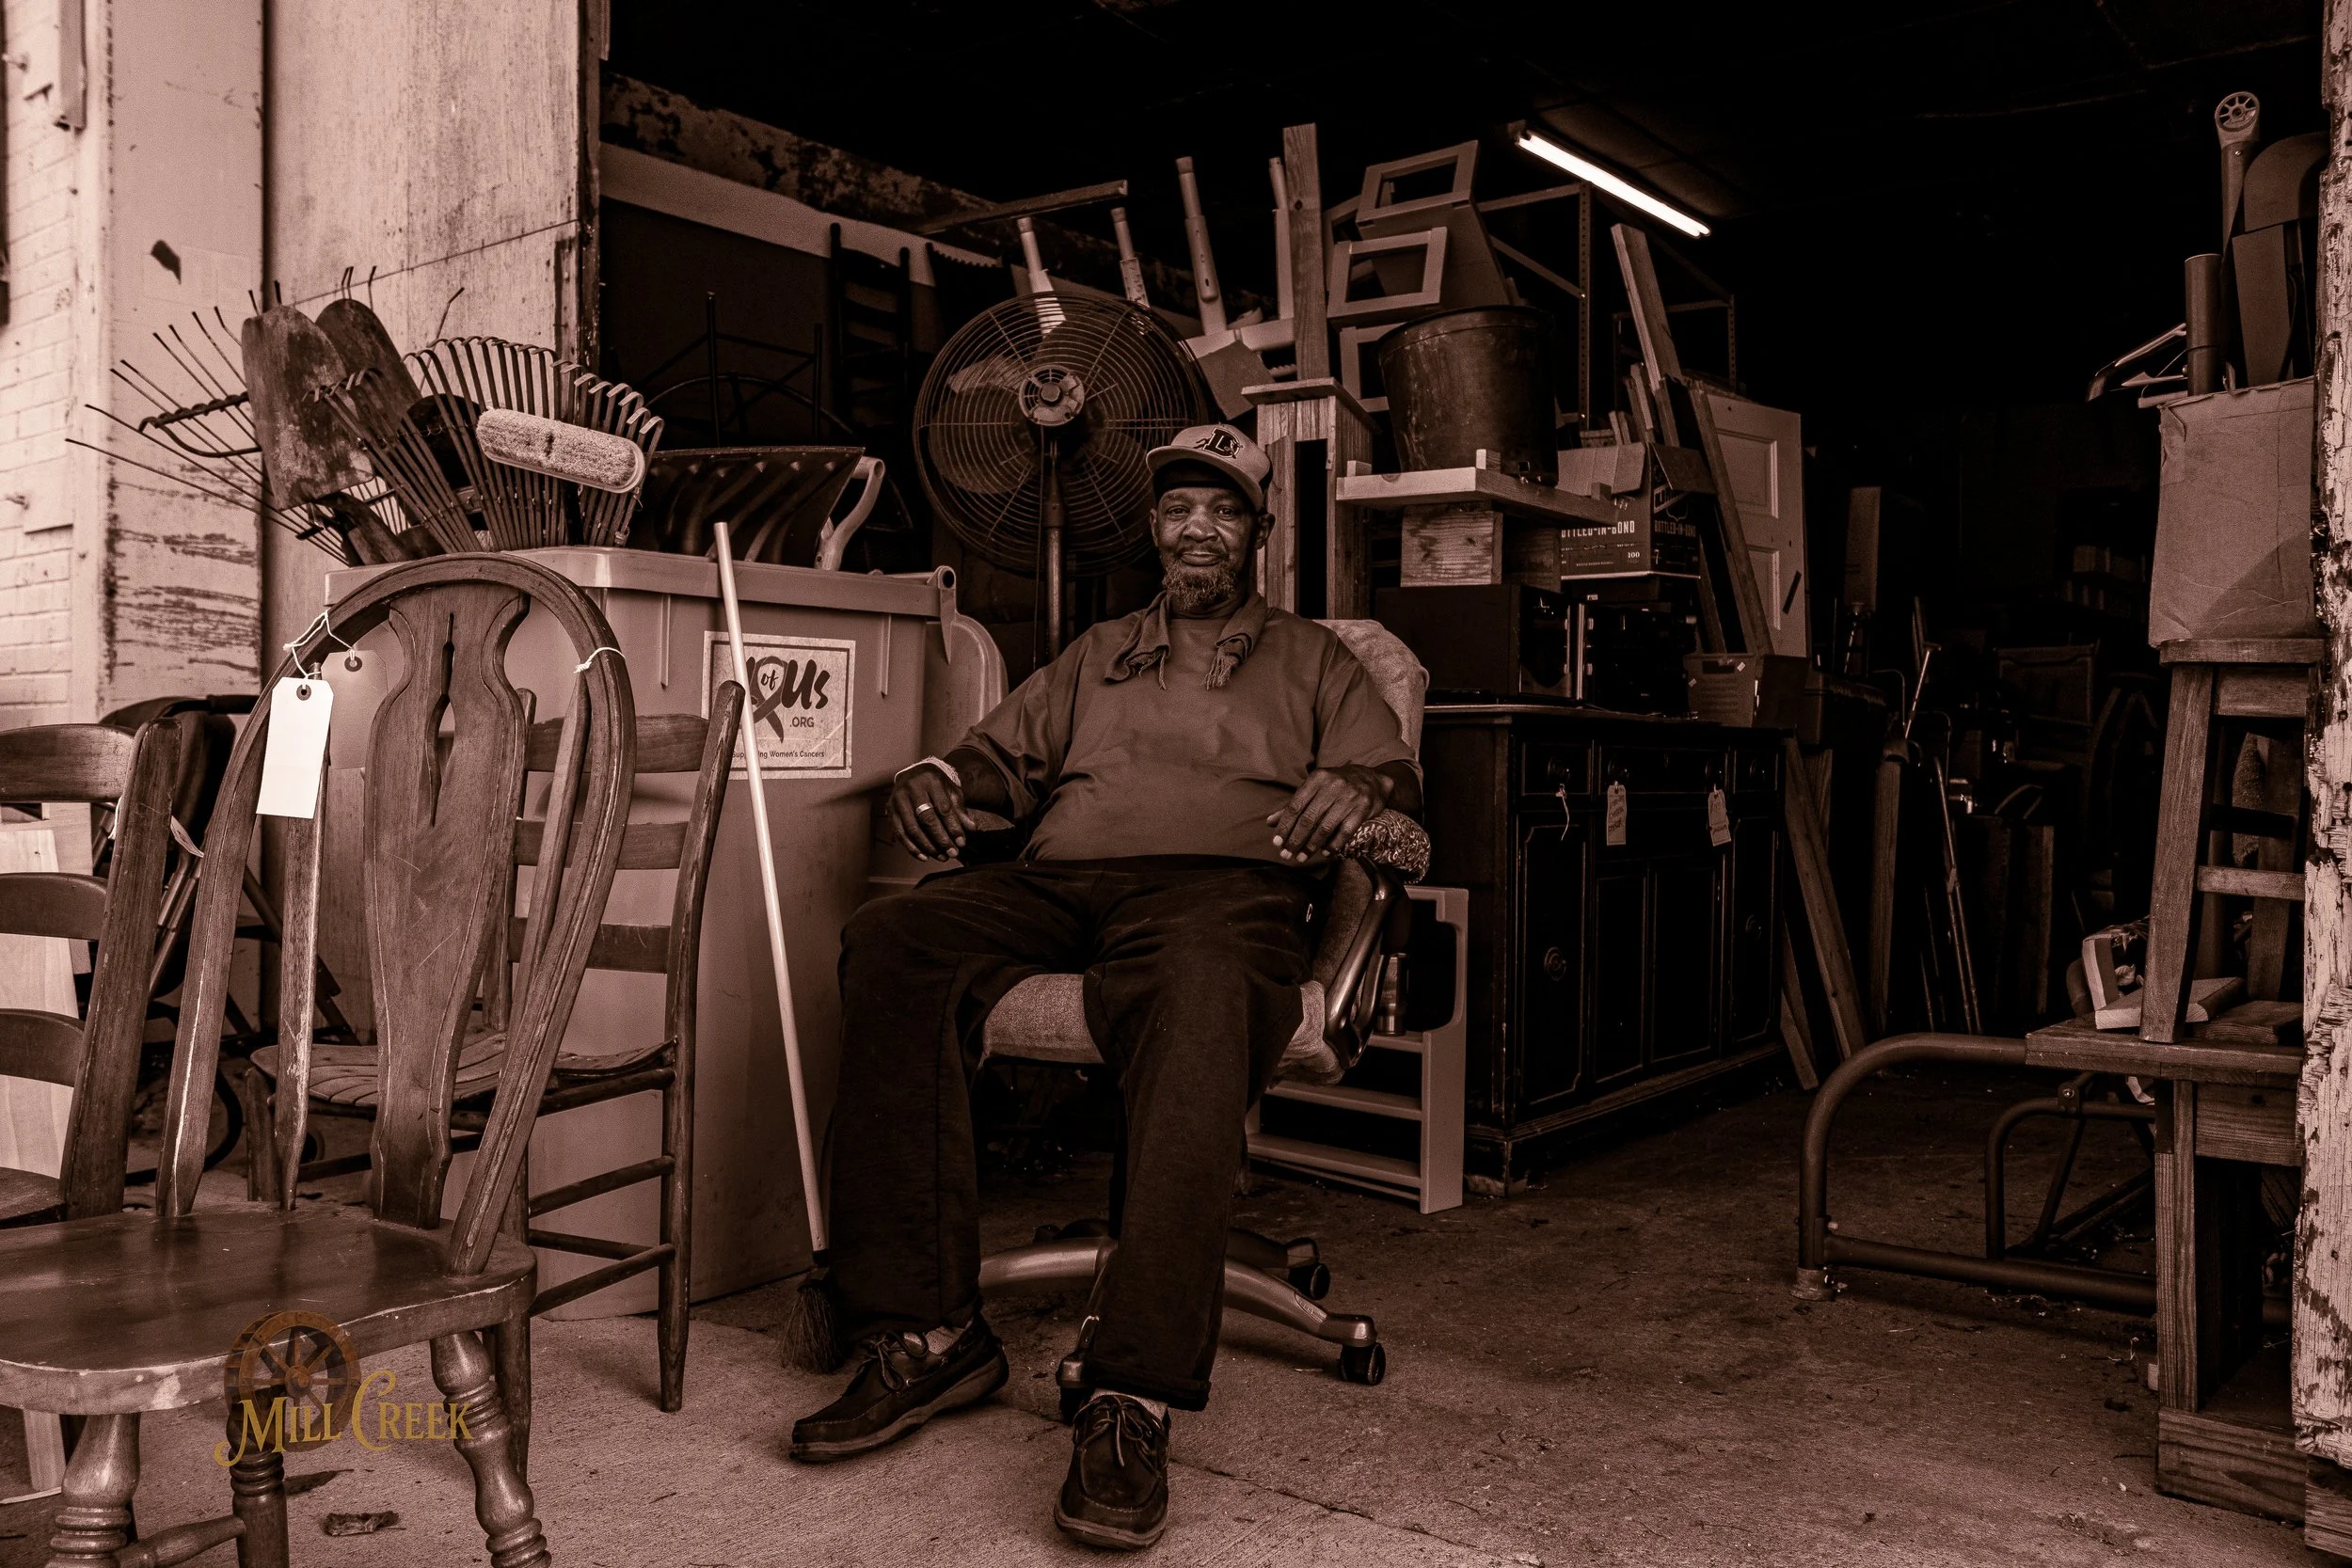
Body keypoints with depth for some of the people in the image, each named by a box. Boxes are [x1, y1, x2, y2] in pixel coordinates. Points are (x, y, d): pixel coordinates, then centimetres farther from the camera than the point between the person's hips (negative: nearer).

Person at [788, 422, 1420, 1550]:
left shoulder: (1311, 660, 27)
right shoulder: (1099, 654, 36)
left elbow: (1396, 773, 14)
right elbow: (1007, 753, 29)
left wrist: (1363, 787, -11)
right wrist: (938, 778, 5)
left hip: (1219, 886, -3)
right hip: (1057, 882, 4)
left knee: (1200, 993, -42)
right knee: (890, 939, -29)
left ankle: (1133, 1403, -44)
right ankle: (924, 1335, -27)